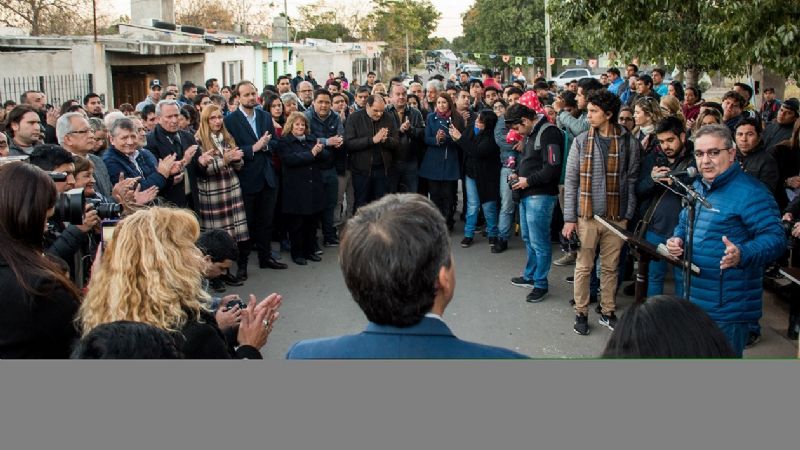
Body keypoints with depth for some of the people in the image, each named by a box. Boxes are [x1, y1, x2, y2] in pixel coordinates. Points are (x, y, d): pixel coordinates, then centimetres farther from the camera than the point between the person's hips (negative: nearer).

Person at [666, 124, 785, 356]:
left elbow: (775, 237, -21)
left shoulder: (750, 192, -16)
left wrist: (742, 255, -40)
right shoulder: (697, 187, 11)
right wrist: (677, 240, 1)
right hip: (693, 299, 8)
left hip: (728, 308, -8)